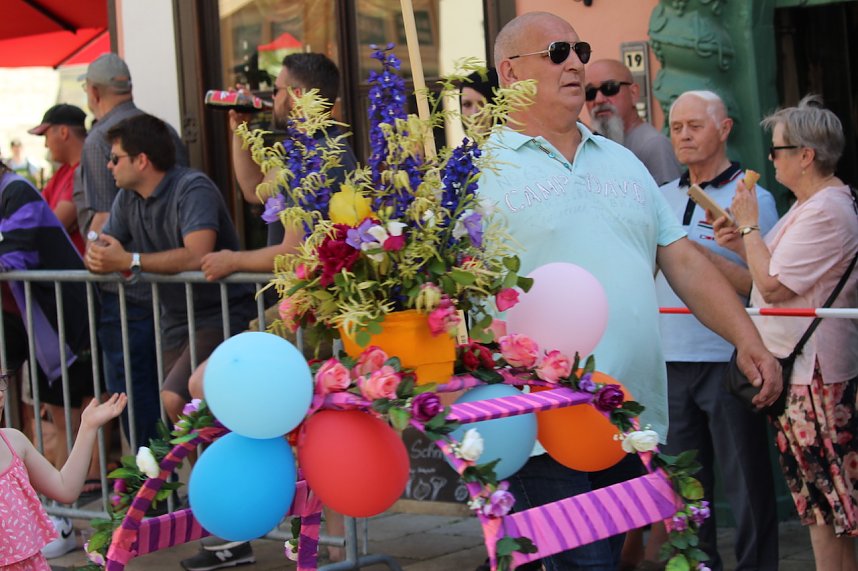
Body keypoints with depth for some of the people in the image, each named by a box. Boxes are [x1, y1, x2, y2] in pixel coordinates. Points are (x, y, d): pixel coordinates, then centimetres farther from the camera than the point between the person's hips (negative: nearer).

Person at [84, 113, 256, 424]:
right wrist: (96, 257, -15)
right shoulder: (128, 197, 9)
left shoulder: (192, 189, -17)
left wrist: (129, 261, -25)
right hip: (175, 321, 9)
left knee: (175, 399, -26)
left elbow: (197, 256, -30)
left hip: (220, 315, -9)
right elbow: (98, 248, 10)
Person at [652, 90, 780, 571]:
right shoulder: (663, 198, 13)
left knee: (745, 482, -1)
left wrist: (703, 255, -19)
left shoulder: (751, 197, -4)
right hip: (672, 361, 6)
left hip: (728, 361, -6)